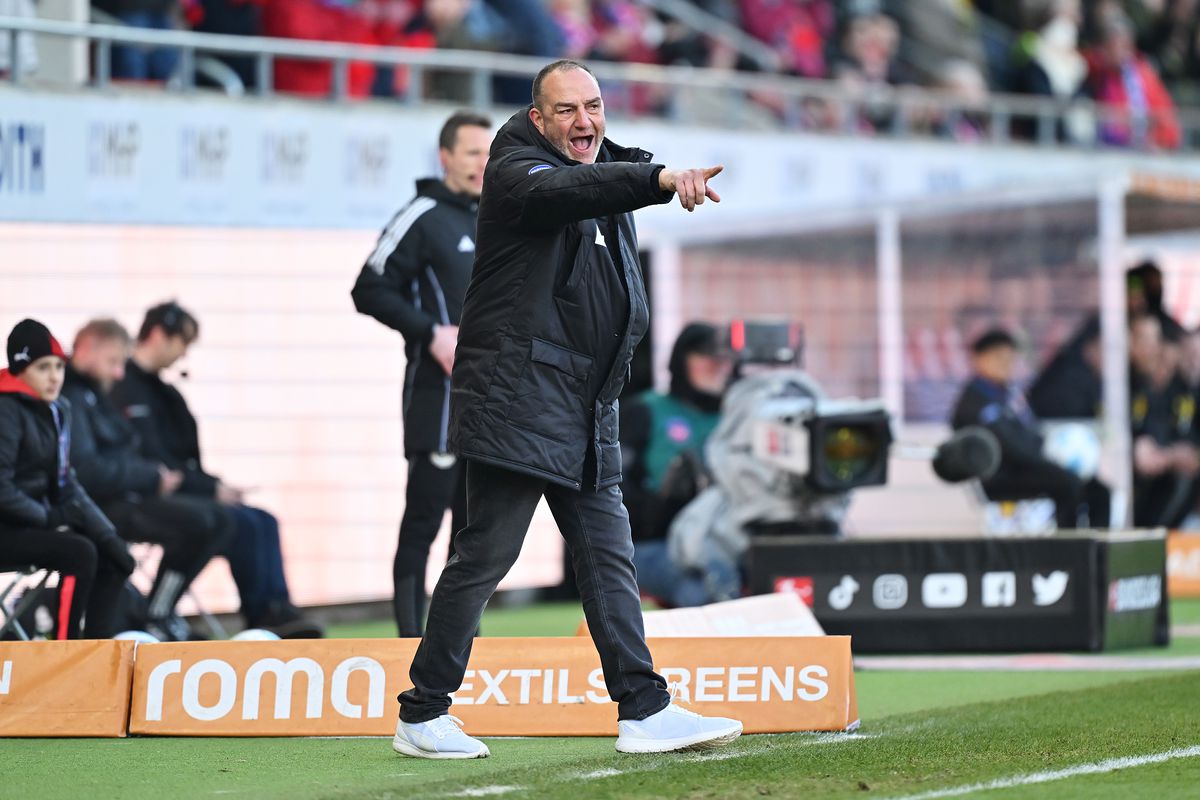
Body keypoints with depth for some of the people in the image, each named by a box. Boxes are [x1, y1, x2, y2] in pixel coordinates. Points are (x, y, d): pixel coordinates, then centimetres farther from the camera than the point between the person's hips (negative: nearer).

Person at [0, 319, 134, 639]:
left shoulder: (58, 410, 11)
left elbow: (67, 485, 11)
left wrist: (106, 533, 0)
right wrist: (49, 518, -18)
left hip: (35, 521, 9)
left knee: (114, 555, -5)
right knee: (80, 553, -26)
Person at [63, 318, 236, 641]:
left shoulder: (95, 396, 20)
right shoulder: (71, 399, -13)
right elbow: (85, 471, -24)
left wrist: (156, 474, 5)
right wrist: (153, 477, -16)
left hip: (127, 496, 11)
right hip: (102, 507, -11)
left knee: (220, 519, 4)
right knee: (197, 521, -26)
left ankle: (161, 612, -1)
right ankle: (156, 620, -14)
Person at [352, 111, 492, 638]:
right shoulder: (422, 218, -7)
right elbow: (369, 290, -12)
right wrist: (432, 333, -18)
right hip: (438, 394, -8)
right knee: (424, 517, -8)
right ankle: (412, 640, -7)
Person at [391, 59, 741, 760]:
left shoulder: (612, 179, 19)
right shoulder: (517, 172, -6)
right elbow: (567, 191, -31)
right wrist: (658, 179, -45)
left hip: (588, 411, 8)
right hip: (517, 399, -8)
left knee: (610, 560, 6)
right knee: (485, 556, -6)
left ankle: (644, 710, 6)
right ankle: (422, 716, 2)